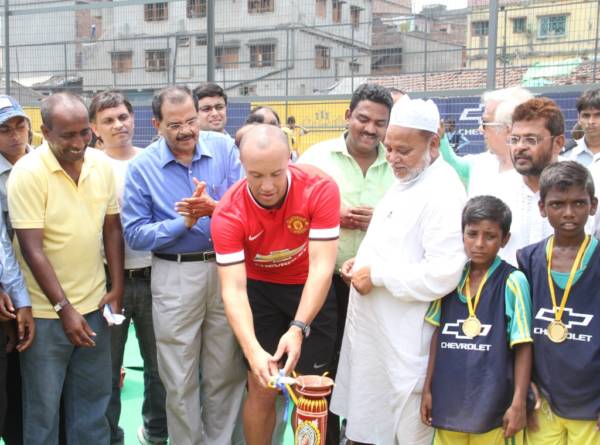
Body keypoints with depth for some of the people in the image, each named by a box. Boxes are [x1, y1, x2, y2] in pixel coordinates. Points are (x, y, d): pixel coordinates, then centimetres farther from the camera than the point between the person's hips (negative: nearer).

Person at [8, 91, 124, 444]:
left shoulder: (102, 164, 0)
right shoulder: (28, 173, -15)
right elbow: (32, 249, -16)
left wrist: (117, 287, 4)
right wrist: (64, 308, -16)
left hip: (94, 304, 5)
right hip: (47, 311, -4)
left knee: (93, 400, 16)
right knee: (43, 405, 8)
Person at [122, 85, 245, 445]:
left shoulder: (224, 148, -1)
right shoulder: (141, 167, -5)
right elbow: (135, 235, -7)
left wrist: (213, 208, -23)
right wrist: (185, 222, -16)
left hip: (227, 268, 1)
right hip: (175, 276, -1)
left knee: (226, 373, 12)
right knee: (180, 379, 9)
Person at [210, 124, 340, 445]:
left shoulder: (320, 189, -27)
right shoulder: (228, 213, -24)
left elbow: (321, 267, -29)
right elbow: (233, 289, -29)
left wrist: (298, 328, -40)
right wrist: (253, 350, -44)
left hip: (311, 290, 0)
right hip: (260, 289, 1)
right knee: (262, 390, 3)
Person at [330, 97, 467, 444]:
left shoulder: (442, 193, -18)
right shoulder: (405, 182, 12)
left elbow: (442, 274, -28)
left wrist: (376, 274, -19)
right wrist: (363, 263, 6)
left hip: (406, 340, -9)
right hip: (374, 329, 9)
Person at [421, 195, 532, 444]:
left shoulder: (512, 282, -9)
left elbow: (523, 348, -7)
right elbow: (437, 336, 10)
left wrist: (519, 403, -10)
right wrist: (428, 389, 9)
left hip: (494, 405, -4)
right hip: (449, 401, 4)